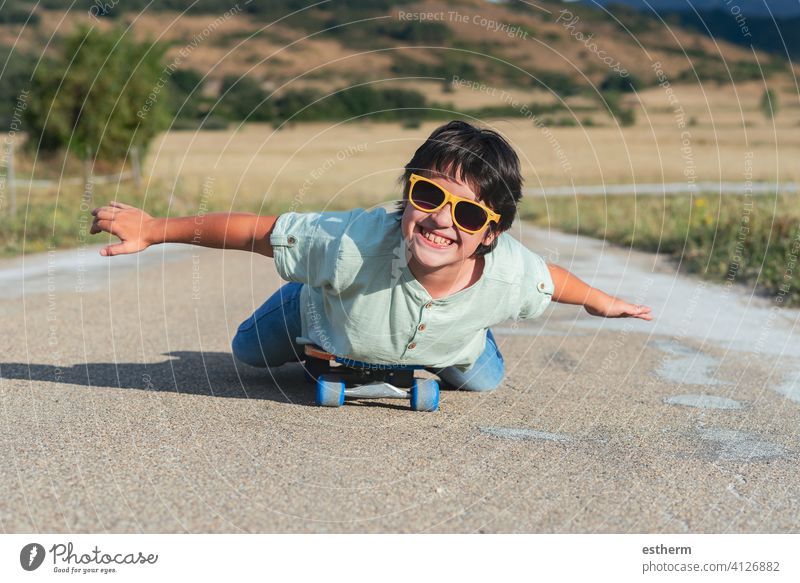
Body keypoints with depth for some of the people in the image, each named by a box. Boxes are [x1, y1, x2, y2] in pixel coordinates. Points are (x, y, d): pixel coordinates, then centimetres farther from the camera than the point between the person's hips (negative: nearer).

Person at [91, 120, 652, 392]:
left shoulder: (511, 274, -40)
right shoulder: (353, 243, -50)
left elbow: (552, 279, -14)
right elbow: (252, 230, -39)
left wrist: (600, 301, 7)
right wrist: (153, 228, -35)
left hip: (446, 342, 2)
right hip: (327, 316, -1)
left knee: (484, 380, 23)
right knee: (251, 351, 19)